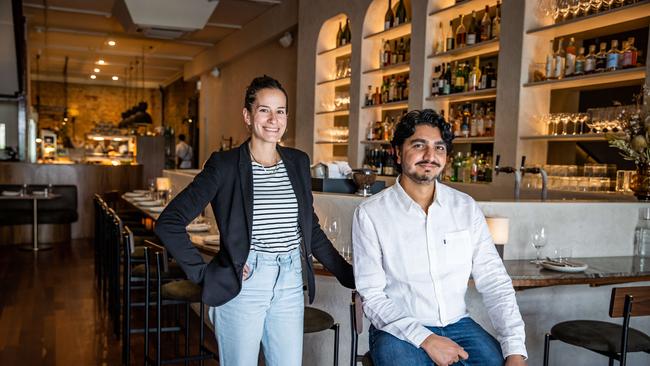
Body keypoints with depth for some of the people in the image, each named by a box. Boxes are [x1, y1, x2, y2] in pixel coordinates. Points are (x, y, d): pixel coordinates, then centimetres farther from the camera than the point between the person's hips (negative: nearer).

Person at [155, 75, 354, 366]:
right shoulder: (225, 164, -7)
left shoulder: (298, 162, 7)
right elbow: (168, 223, -7)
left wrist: (350, 276, 11)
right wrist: (202, 273, -11)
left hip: (290, 284, 4)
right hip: (242, 285, -4)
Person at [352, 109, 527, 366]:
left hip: (457, 324, 3)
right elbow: (373, 298, -8)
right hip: (399, 330, -3)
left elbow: (494, 282, -1)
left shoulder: (466, 208, 2)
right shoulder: (370, 214, -9)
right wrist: (425, 339, -19)